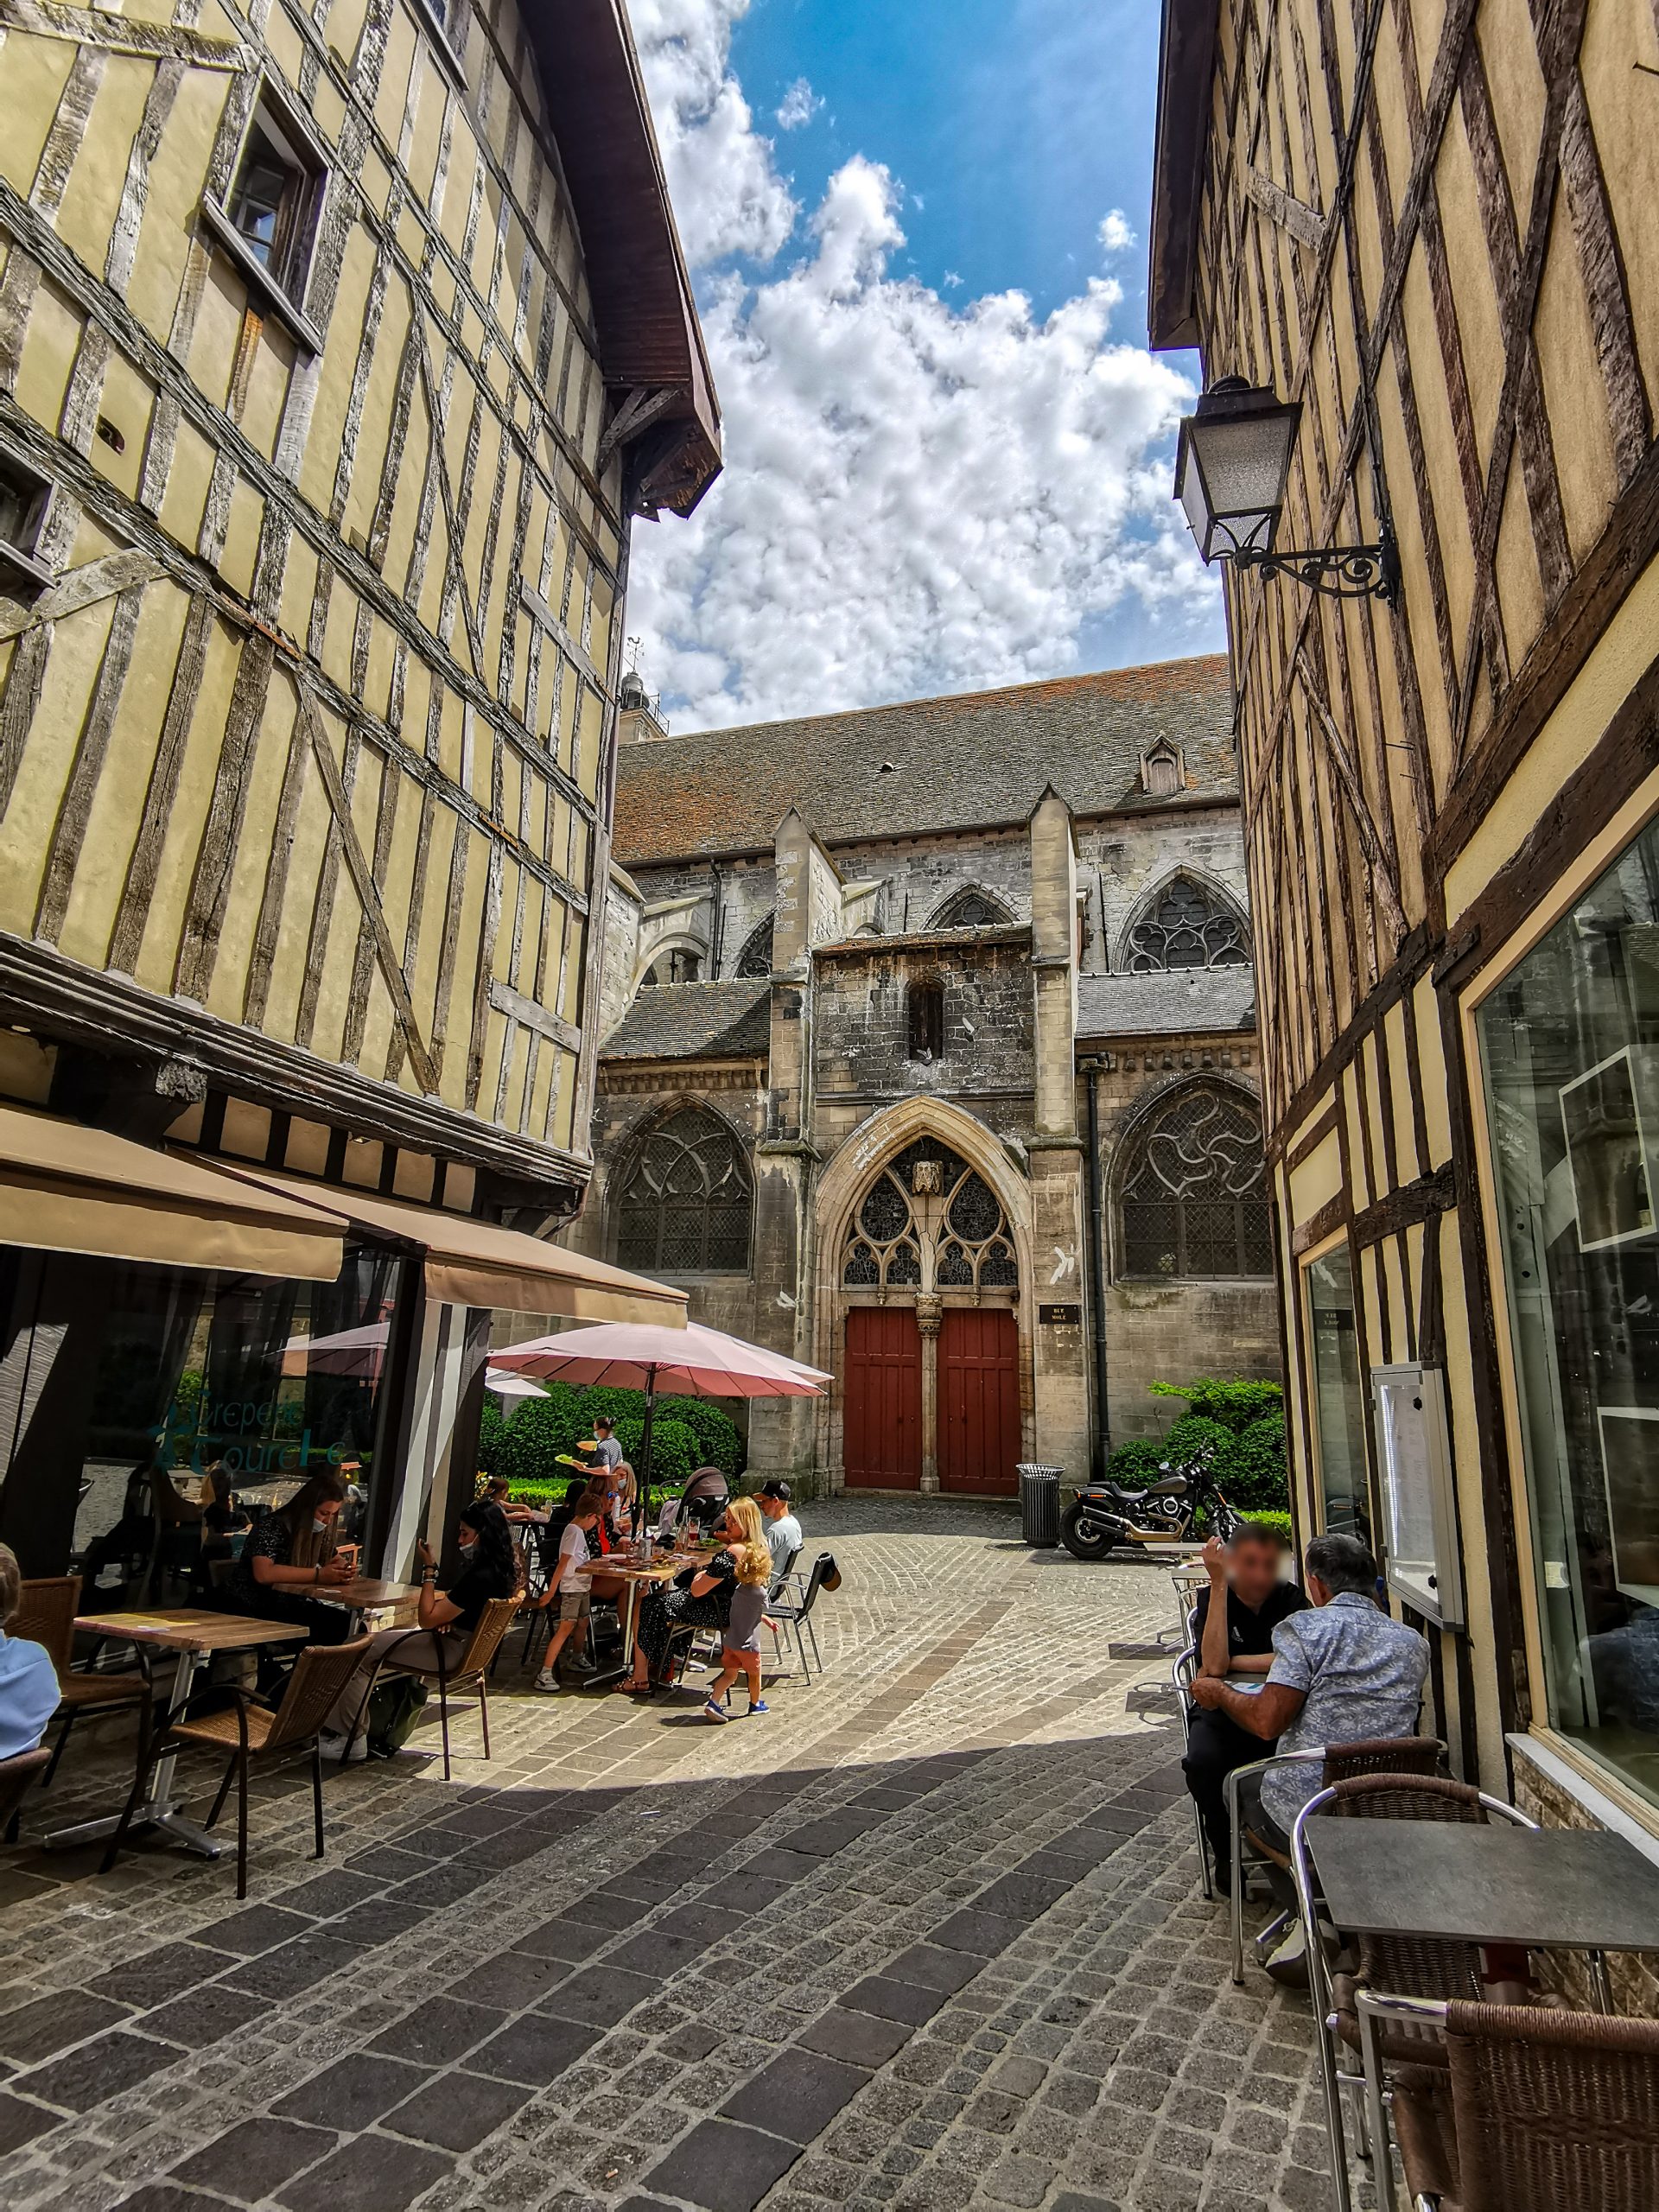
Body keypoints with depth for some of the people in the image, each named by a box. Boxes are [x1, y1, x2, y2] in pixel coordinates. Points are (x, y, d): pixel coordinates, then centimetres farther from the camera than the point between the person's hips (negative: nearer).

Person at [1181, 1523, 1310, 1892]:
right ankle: (1226, 1854, -1)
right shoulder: (1210, 1599, -4)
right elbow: (1213, 1664, -21)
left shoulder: (1292, 1599, 1)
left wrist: (1232, 1663, -11)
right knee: (1202, 1761, -31)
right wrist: (1219, 1584, -21)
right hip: (1222, 1711, -1)